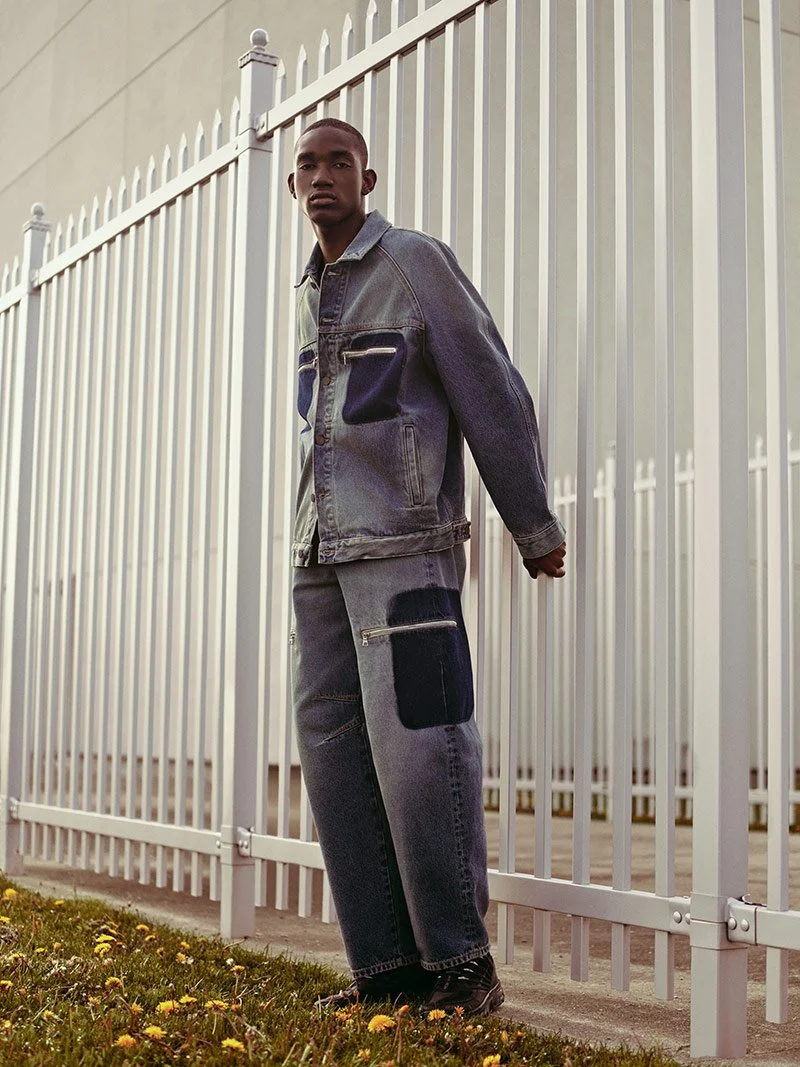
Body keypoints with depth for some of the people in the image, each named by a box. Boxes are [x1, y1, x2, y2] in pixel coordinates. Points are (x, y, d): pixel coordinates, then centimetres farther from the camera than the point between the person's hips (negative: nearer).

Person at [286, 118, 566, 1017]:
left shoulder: (413, 262, 0)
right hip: (319, 554, 7)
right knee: (331, 749, 2)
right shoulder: (311, 291, 20)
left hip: (402, 546, -7)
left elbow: (492, 394, -1)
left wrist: (534, 528, -1)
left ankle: (460, 963, -2)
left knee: (413, 748, -11)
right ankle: (385, 964, 8)